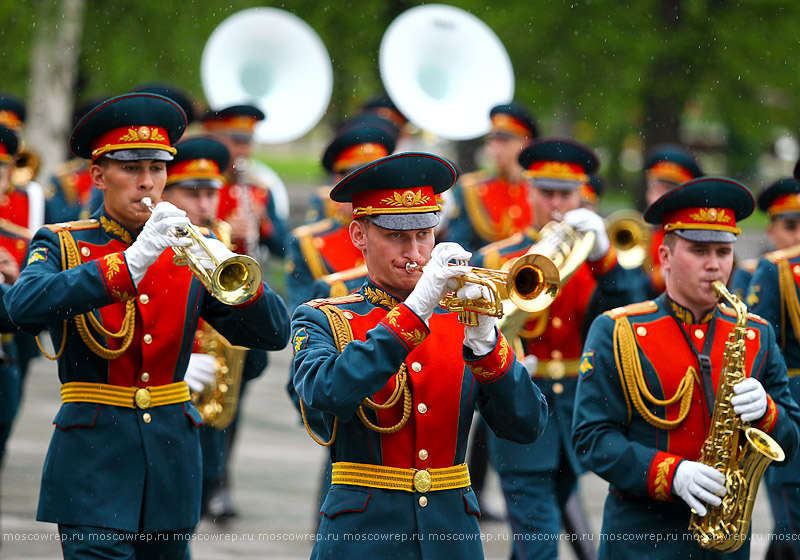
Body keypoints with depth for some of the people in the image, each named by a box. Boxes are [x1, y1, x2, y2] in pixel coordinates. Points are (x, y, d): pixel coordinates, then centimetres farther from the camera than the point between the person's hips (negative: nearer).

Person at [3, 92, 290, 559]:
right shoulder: (62, 245, 1)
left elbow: (273, 333, 2)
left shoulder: (186, 252, 10)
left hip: (172, 450, 4)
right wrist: (131, 262, -30)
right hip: (94, 452, -4)